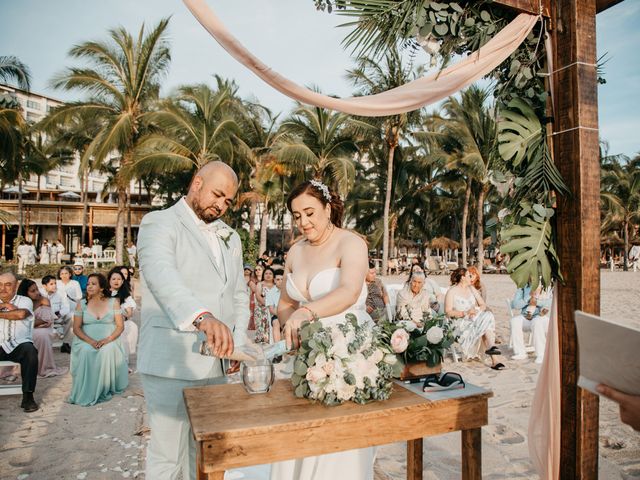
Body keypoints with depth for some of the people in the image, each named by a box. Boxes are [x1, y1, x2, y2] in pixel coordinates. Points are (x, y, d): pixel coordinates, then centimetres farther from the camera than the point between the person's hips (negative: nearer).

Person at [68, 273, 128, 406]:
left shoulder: (113, 302, 5)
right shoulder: (81, 304, 9)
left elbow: (120, 326, 1)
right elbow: (76, 328, 3)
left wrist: (107, 339, -17)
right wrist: (90, 341, -15)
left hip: (109, 341, -1)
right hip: (86, 341, 1)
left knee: (107, 351, -34)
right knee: (85, 352, -33)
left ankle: (105, 389, -18)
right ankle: (87, 392, -19)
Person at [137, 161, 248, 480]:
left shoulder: (230, 238, 15)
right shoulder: (159, 223, -7)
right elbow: (160, 273, -27)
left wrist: (238, 340, 2)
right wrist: (202, 317, -44)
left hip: (216, 363, 6)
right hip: (171, 362, -6)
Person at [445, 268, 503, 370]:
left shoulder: (471, 289, 19)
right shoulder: (452, 291, 0)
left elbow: (483, 305, 13)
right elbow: (448, 312, -10)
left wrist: (476, 310, -10)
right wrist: (465, 313, -21)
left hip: (476, 318, 5)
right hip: (460, 322, -5)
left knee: (488, 315, -28)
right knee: (486, 321, -29)